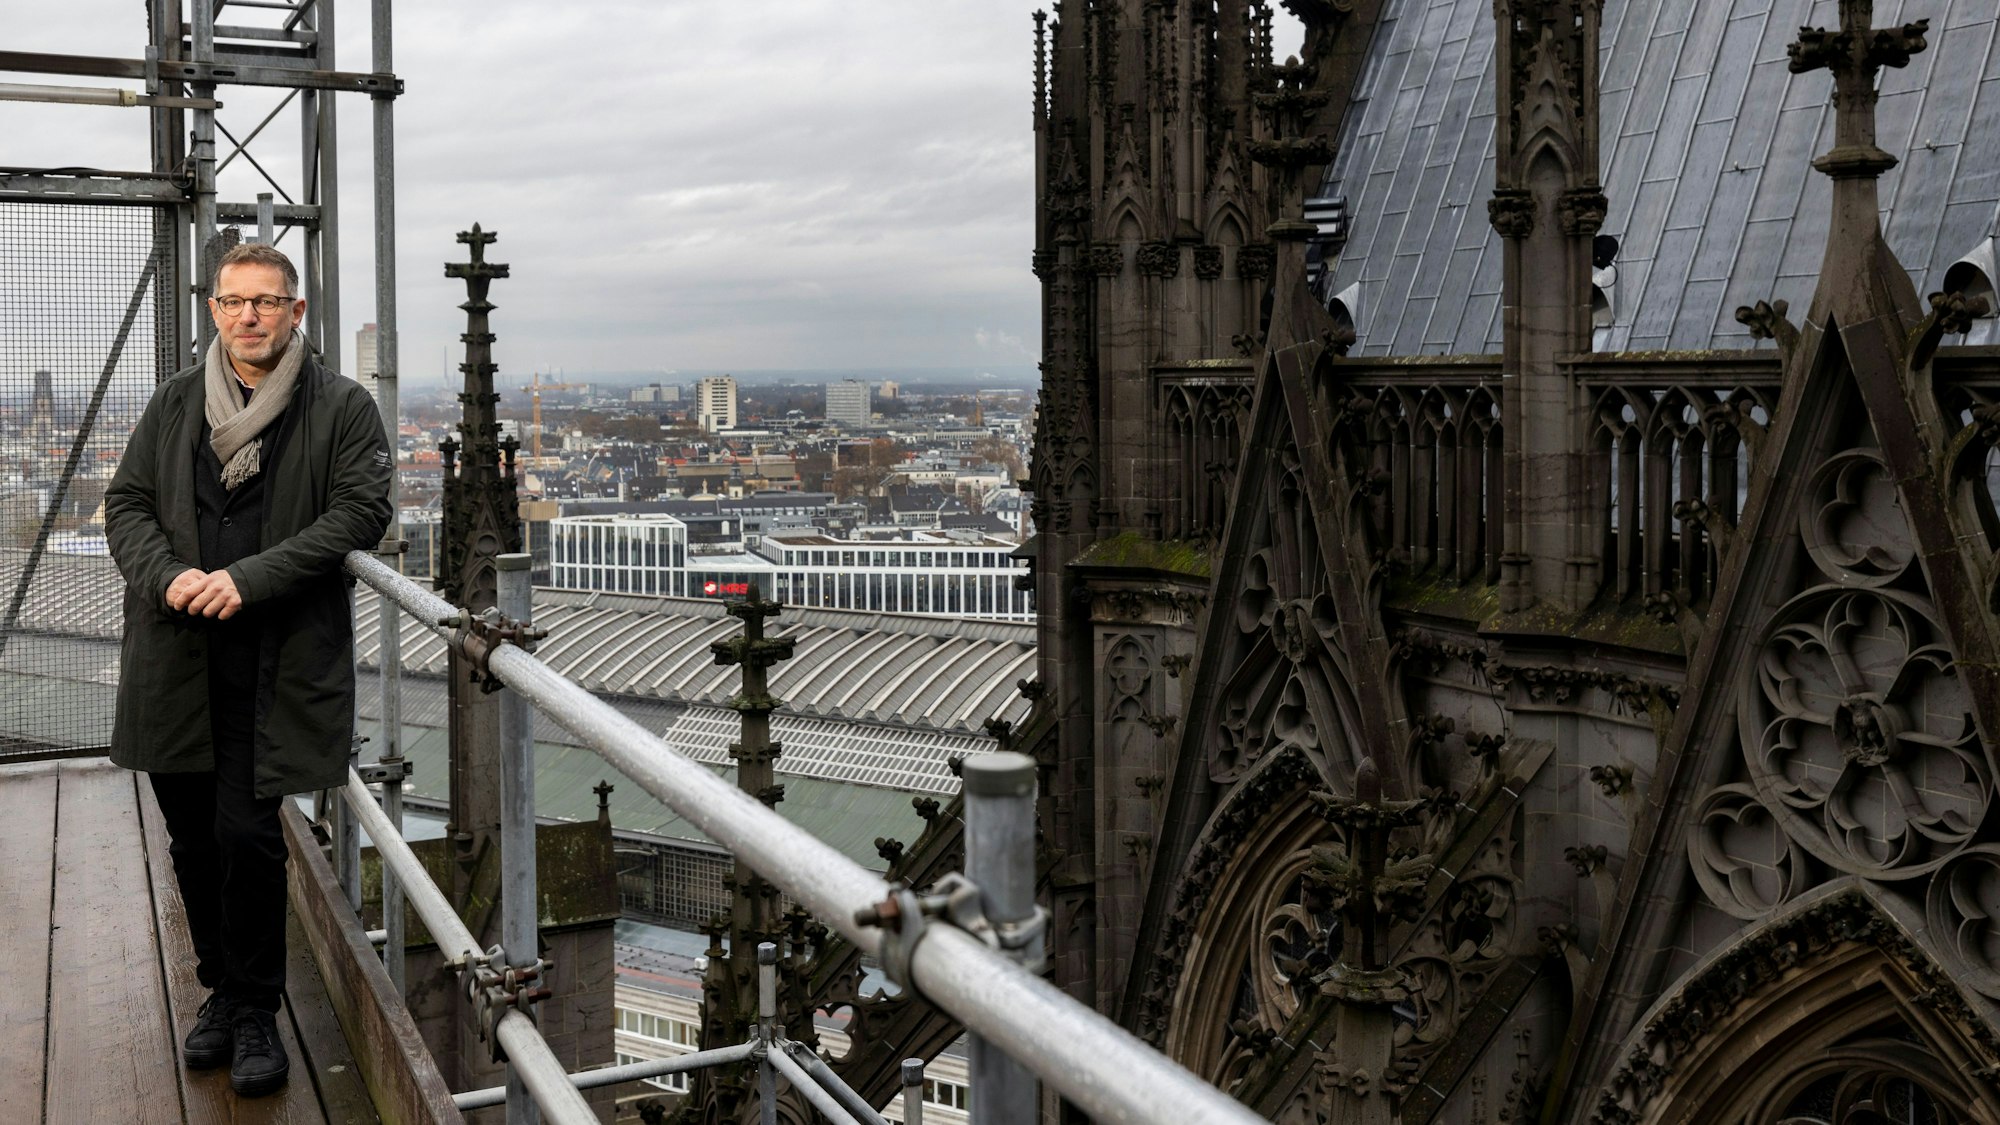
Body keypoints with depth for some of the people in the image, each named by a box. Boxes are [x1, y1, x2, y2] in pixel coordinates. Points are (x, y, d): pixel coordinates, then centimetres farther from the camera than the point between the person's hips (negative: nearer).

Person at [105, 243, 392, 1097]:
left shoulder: (342, 407, 0)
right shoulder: (175, 402, 12)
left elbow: (360, 511, -9)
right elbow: (126, 503, 11)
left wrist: (250, 578, -17)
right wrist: (167, 577, -11)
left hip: (276, 662, -4)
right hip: (176, 657, 4)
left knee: (248, 834, -8)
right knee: (194, 839, 11)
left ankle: (255, 1012, 9)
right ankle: (223, 989, 30)